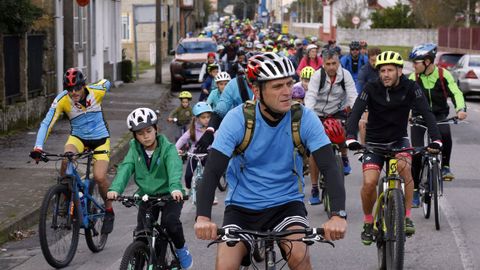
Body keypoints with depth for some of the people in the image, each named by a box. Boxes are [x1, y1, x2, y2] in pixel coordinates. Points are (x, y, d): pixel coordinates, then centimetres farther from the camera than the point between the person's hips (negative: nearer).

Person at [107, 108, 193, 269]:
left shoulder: (167, 148, -14)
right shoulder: (135, 149, -3)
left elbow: (174, 168, -31)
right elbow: (125, 169, -17)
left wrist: (175, 188, -52)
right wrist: (115, 189, -36)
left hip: (169, 195, -3)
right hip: (146, 195, 3)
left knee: (170, 221, -26)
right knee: (141, 232, -6)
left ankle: (181, 249, 3)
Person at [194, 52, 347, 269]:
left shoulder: (304, 118, -13)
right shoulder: (237, 119, -15)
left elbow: (329, 167, -18)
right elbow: (213, 171, -20)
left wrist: (338, 215, -34)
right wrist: (203, 217, -37)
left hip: (286, 204, 0)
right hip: (242, 206, 0)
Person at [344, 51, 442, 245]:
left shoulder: (410, 88, -12)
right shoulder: (371, 89, -14)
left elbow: (426, 113, -21)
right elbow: (355, 114, -23)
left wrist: (436, 139, -36)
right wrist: (351, 139, -41)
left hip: (398, 140, 0)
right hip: (374, 142, 0)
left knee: (403, 166, -32)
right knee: (369, 182, -19)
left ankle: (407, 217, -20)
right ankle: (368, 222, 7)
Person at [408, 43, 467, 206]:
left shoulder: (443, 74, -11)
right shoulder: (413, 78, -8)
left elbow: (455, 92, -15)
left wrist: (461, 109, -33)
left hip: (439, 115, -1)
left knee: (445, 133, -35)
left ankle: (445, 167, -12)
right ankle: (415, 189, 6)